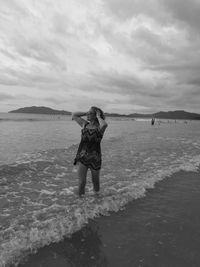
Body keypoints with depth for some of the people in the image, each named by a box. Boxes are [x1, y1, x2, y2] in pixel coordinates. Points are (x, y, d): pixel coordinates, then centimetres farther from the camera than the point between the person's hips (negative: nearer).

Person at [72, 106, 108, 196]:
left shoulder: (100, 127, -8)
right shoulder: (85, 124, 5)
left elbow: (104, 124, -33)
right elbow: (74, 115, 12)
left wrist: (98, 117, -15)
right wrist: (86, 113, 5)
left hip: (95, 158, -2)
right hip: (82, 157, 2)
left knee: (95, 181, 17)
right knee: (81, 182, -6)